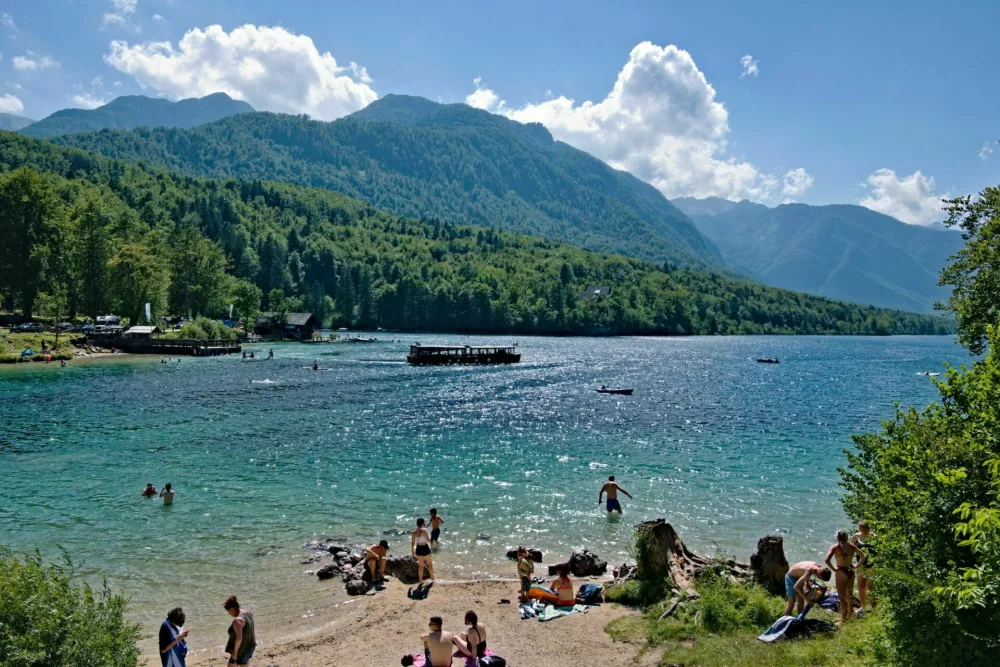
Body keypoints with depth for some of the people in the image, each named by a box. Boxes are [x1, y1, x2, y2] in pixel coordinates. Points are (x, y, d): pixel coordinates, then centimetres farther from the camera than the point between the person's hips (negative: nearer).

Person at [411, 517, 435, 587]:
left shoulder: (413, 533, -5)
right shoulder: (424, 531, -18)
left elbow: (412, 543, -1)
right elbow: (428, 540, -14)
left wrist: (412, 552, 9)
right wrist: (428, 534, 5)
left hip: (418, 549, 4)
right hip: (425, 548, -4)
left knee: (420, 566, 16)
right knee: (429, 564, 16)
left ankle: (420, 581, 20)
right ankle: (432, 578, 28)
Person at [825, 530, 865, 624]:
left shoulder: (835, 547, -11)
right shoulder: (851, 546, 1)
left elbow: (827, 560, -22)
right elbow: (862, 557, 2)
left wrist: (834, 569, -10)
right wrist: (856, 565, 8)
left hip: (841, 573, -5)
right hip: (851, 572, 5)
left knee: (842, 598, 5)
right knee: (850, 596, 22)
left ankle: (843, 620, 12)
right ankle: (850, 616, 36)